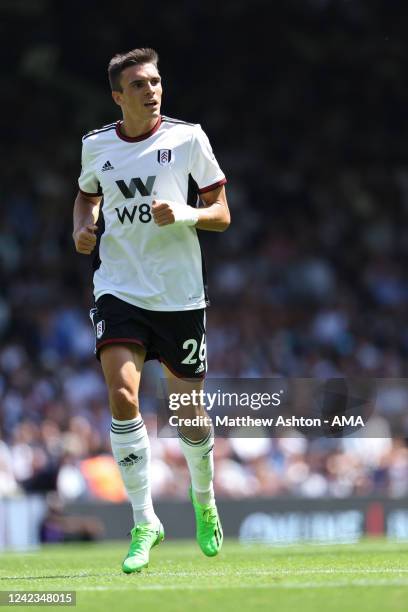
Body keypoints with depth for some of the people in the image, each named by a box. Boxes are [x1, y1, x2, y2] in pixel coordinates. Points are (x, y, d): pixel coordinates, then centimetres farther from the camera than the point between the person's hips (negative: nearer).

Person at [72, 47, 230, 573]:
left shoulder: (188, 138, -3)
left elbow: (222, 215, 0)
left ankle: (204, 502, 37)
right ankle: (144, 523, -12)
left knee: (190, 409, 7)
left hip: (180, 294, -1)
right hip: (119, 288, 1)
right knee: (122, 394, -20)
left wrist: (184, 213, -20)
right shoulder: (96, 146, 5)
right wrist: (83, 228, 6)